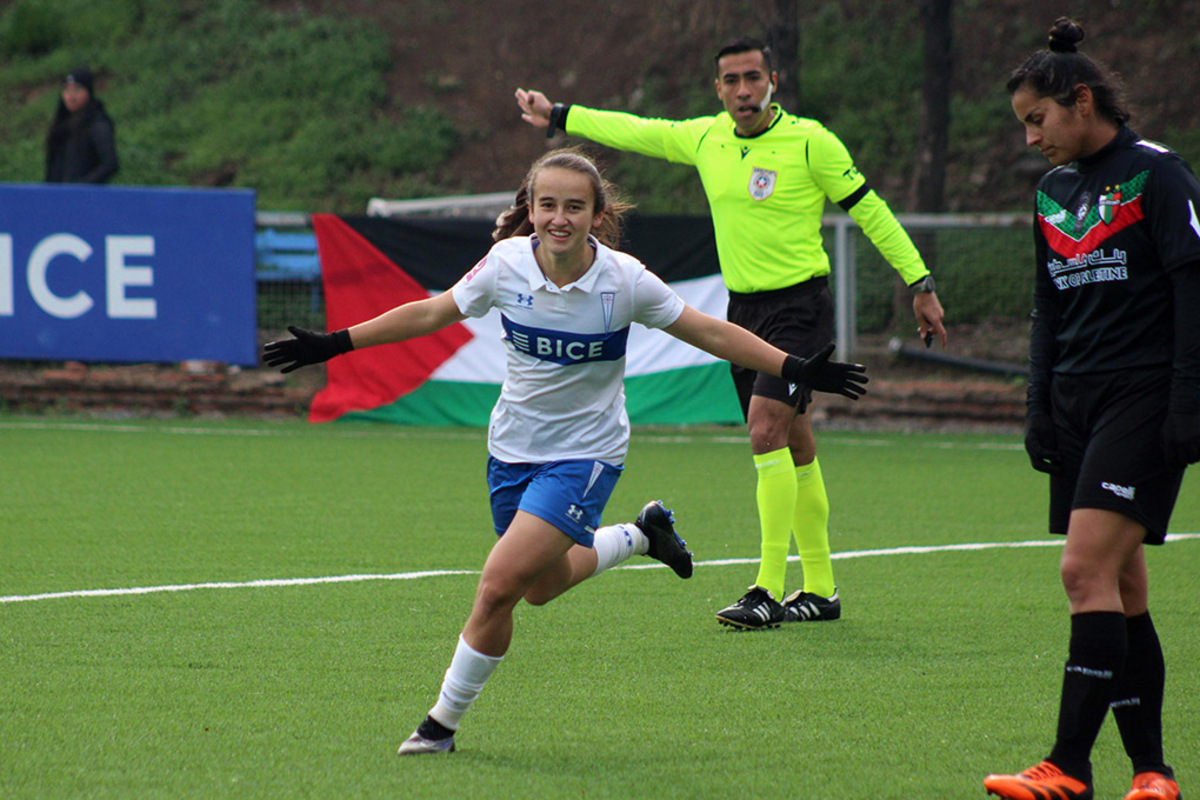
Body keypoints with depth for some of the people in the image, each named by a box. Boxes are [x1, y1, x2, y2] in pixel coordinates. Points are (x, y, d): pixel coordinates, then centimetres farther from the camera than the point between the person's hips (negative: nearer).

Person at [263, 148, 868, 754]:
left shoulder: (624, 281, -18)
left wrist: (795, 370, -13)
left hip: (585, 455, -4)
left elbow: (711, 333, -8)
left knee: (499, 586, -16)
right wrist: (336, 344, 3)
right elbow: (429, 314, 3)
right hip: (513, 447, 4)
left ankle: (444, 721, 0)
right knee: (543, 586, 20)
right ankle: (642, 534, 45)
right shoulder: (506, 264, -12)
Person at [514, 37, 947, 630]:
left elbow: (868, 210, -5)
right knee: (793, 449, 10)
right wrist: (558, 117, 29)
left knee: (766, 430, -19)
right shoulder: (705, 139, 6)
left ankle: (770, 591, -20)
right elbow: (636, 132, 21)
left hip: (798, 304, -6)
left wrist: (921, 284, -5)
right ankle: (820, 591, 18)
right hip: (742, 308, 6)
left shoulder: (809, 142, -10)